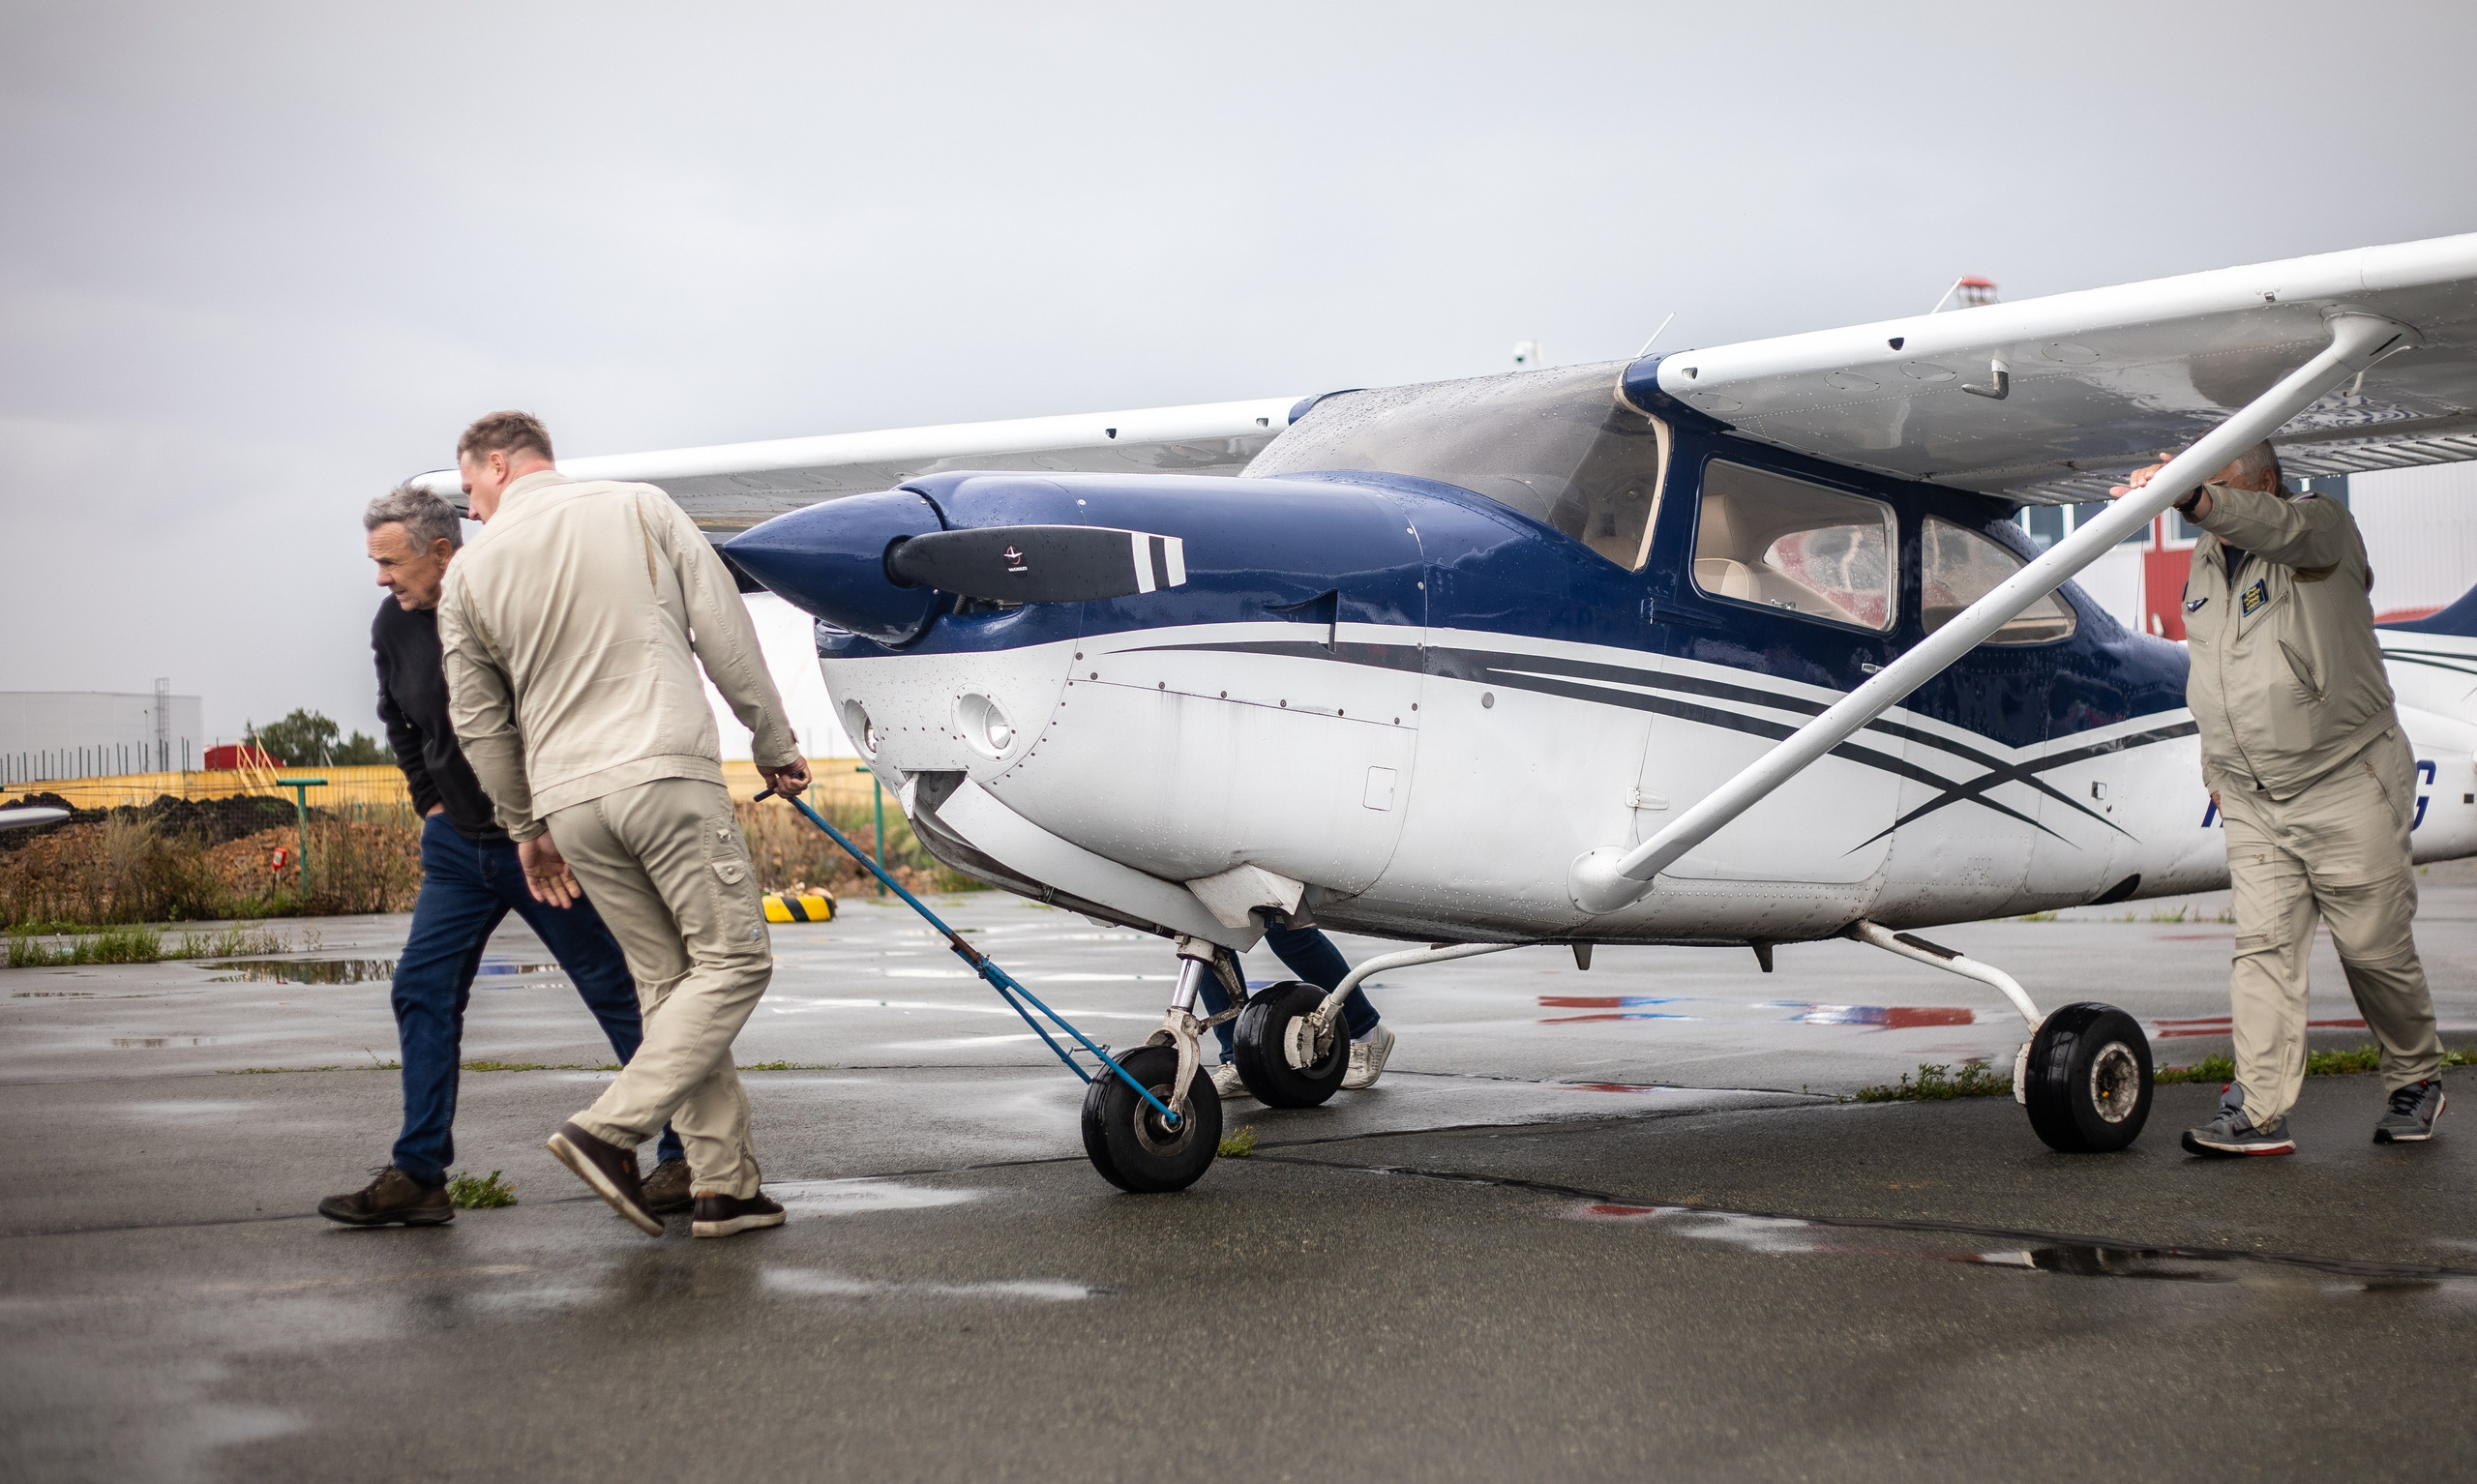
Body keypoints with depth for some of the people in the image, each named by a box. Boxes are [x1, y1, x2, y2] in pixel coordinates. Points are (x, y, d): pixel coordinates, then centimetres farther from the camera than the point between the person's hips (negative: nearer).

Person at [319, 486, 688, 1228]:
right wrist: (430, 805, 15)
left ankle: (687, 1156, 9)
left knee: (617, 992, 0)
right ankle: (418, 1176, 6)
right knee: (422, 990, 0)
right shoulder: (394, 626, 2)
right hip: (458, 845, 6)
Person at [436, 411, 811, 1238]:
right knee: (733, 960, 1)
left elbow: (480, 725, 15)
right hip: (666, 773, -4)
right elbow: (726, 633, 3)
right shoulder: (640, 508, 6)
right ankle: (611, 1130, -13)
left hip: (567, 800, 4)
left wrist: (526, 828, 27)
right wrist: (774, 746, 11)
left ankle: (726, 1184, 7)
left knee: (670, 981, 10)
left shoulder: (470, 573, 10)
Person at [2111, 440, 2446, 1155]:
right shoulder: (2205, 563, 10)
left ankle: (2416, 1079, 28)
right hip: (2251, 799, 5)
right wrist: (2214, 763, 18)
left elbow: (2273, 525, -35)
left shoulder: (2322, 528, -9)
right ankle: (2258, 1113, -9)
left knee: (2375, 948, 4)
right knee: (2263, 945, -6)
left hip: (2348, 788, -5)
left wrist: (2192, 499, -52)